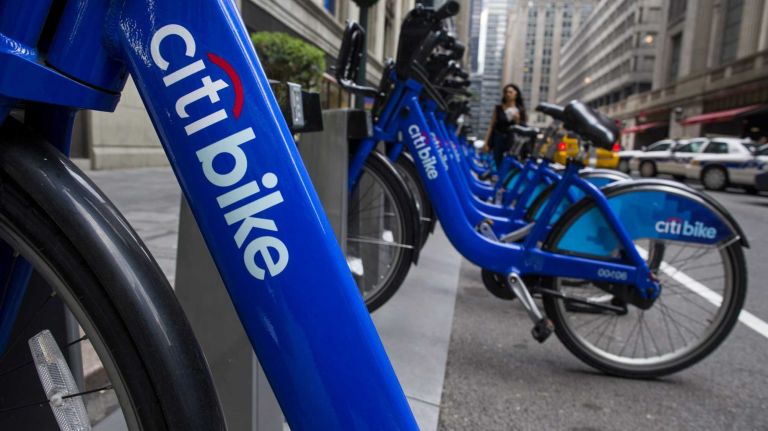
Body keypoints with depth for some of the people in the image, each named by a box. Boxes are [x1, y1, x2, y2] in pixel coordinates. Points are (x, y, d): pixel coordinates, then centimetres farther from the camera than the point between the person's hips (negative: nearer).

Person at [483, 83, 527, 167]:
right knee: (497, 164, 0)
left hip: (512, 141, 0)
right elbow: (491, 126, 5)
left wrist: (517, 120, -15)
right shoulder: (498, 108, 6)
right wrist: (486, 143, -2)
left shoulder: (519, 111, 5)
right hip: (498, 140, 1)